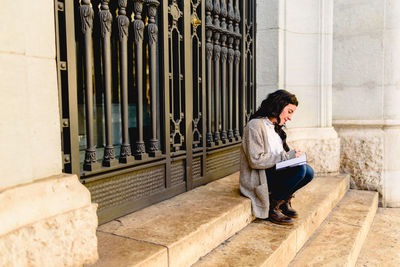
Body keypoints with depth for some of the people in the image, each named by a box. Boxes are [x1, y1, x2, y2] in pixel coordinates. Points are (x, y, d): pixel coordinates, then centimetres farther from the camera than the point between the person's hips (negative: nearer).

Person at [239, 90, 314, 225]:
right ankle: (272, 207, -10)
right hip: (256, 178, -9)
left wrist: (292, 155, -1)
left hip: (274, 171, 9)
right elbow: (255, 160, -22)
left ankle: (284, 200, 11)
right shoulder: (255, 125, -15)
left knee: (308, 172, -10)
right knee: (300, 168, -25)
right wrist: (286, 156, -20)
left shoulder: (275, 127, 15)